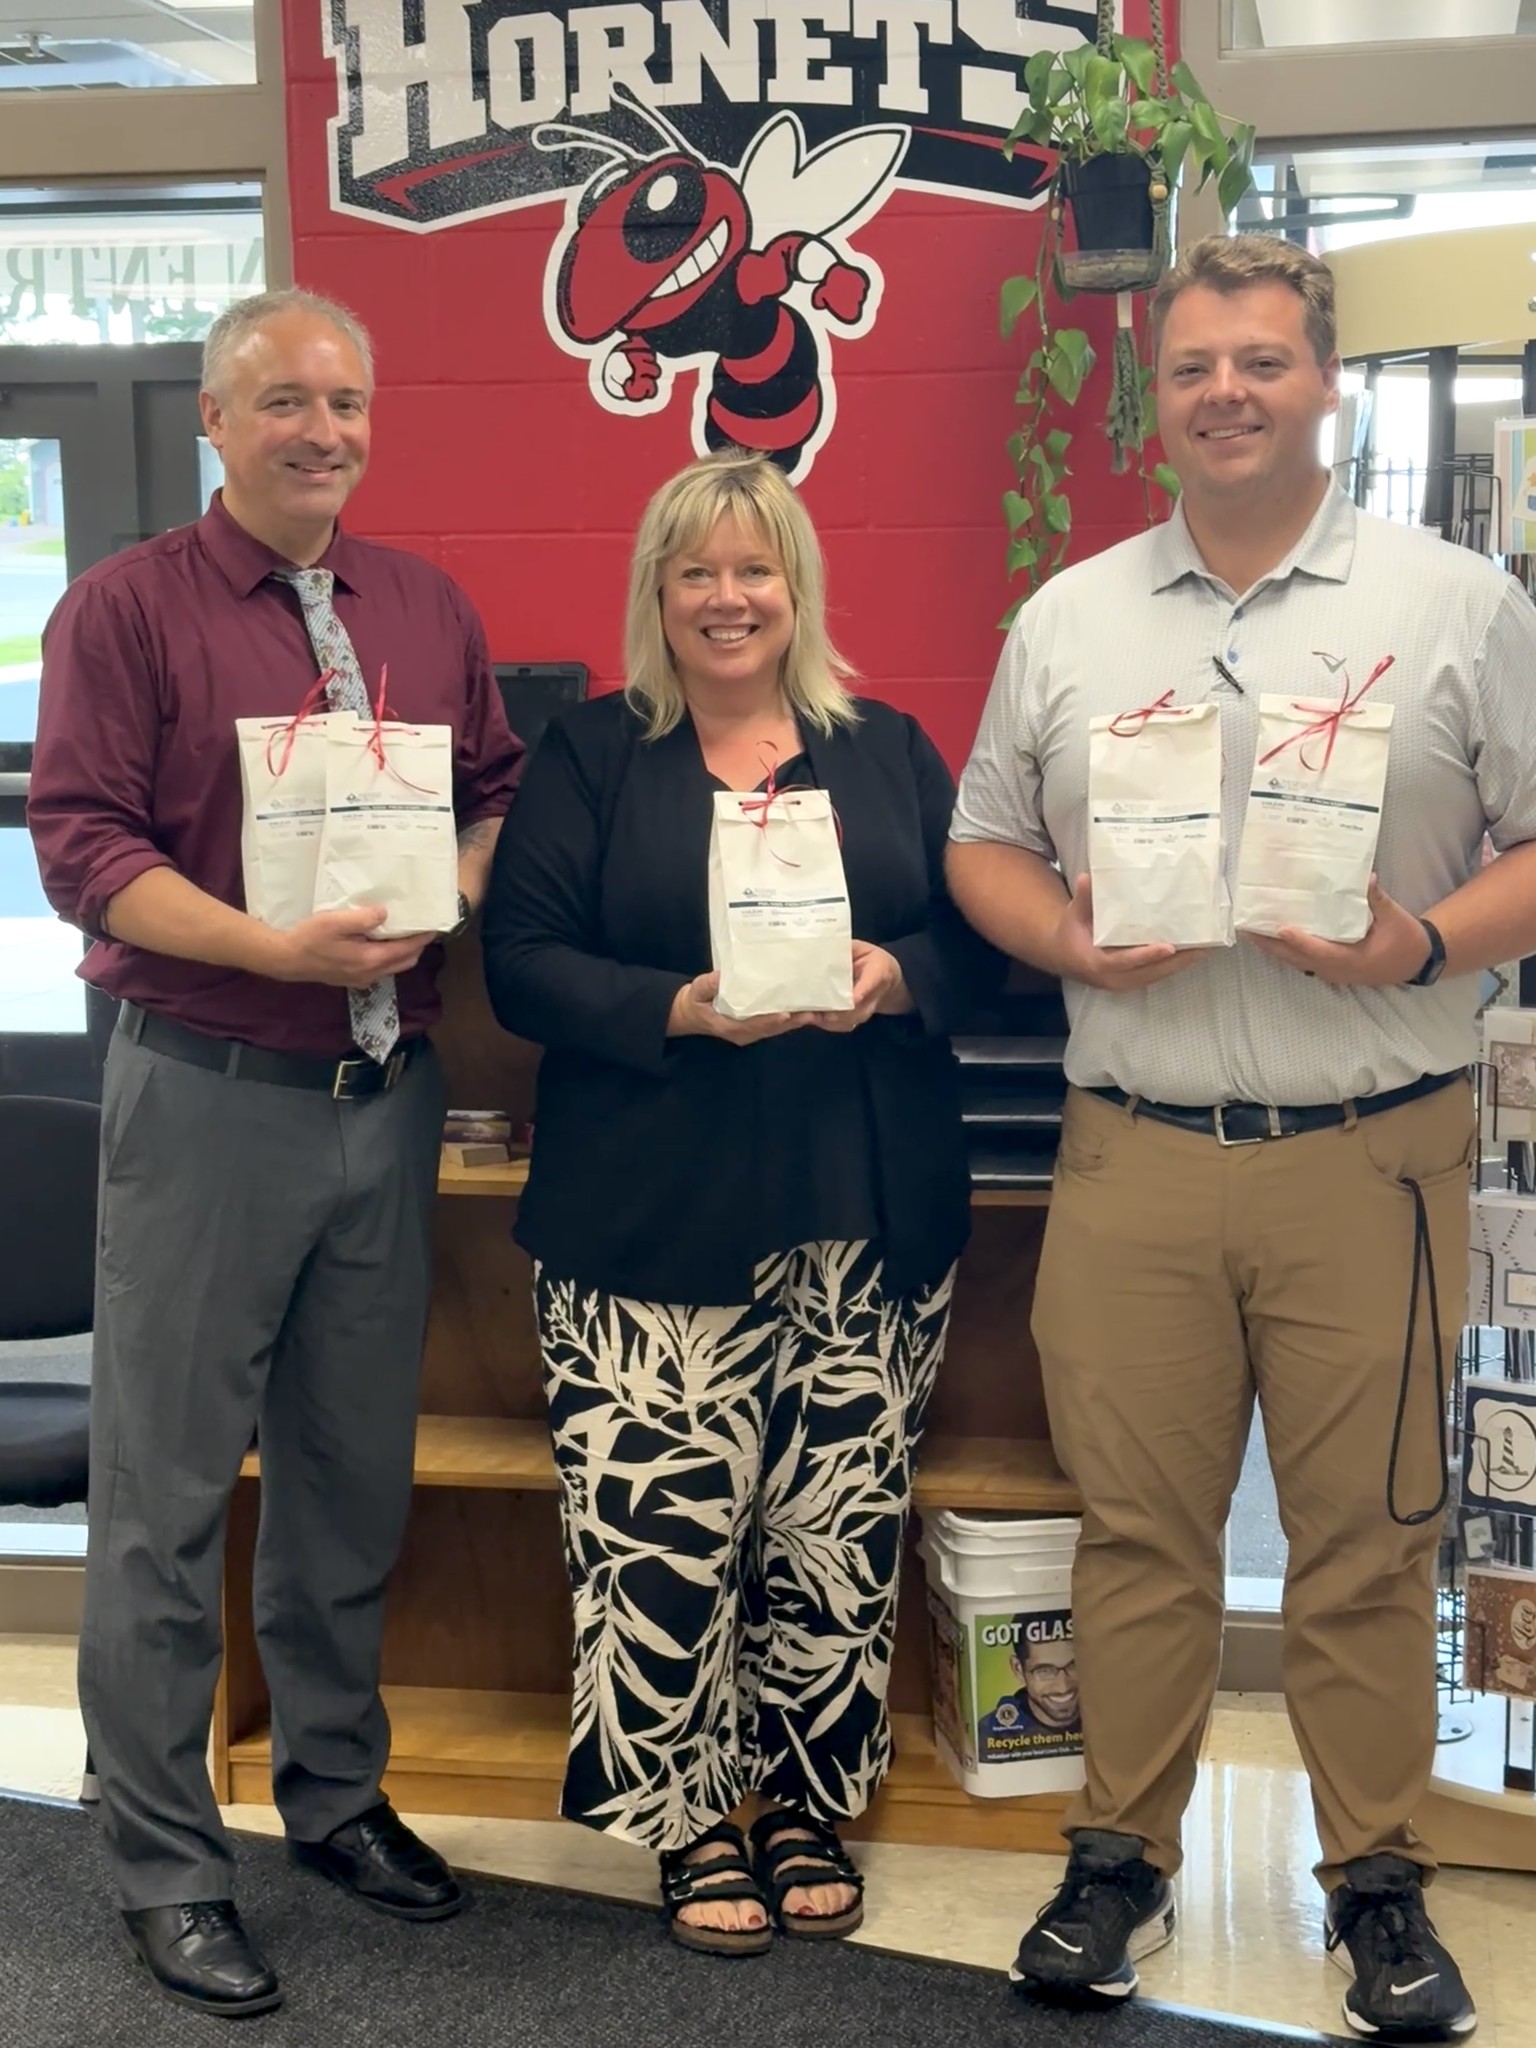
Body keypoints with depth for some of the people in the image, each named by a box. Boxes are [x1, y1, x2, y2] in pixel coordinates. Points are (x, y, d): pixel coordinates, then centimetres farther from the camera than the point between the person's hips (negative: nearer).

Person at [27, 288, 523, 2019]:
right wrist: (276, 948, -23)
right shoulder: (126, 606, -4)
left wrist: (449, 891, -5)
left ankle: (335, 1790, 33)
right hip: (206, 1094, -5)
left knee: (356, 1471, 15)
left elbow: (498, 791, 16)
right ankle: (164, 1864, 15)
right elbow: (83, 843, -11)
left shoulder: (427, 609, 11)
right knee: (166, 1490, 2)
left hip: (388, 1090, 5)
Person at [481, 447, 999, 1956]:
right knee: (662, 1531, -2)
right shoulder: (590, 755, 4)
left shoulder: (888, 753, 12)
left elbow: (976, 931, 9)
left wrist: (899, 976, -13)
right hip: (654, 1225, -2)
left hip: (865, 1226, 2)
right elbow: (522, 960, -4)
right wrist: (686, 1008, -17)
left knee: (838, 1526, 6)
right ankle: (692, 1820, 18)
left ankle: (808, 1805, 25)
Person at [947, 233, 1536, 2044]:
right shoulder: (1067, 620, 11)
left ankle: (1377, 1881, 22)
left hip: (1372, 1150, -2)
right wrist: (1063, 937, -5)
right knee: (1136, 1527, 9)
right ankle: (1120, 1857, 24)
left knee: (1366, 1539, 5)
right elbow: (984, 845, 15)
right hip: (1131, 1149, 2)